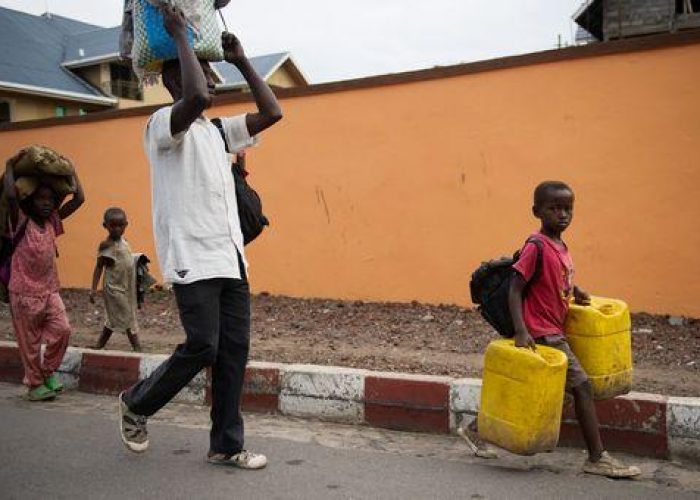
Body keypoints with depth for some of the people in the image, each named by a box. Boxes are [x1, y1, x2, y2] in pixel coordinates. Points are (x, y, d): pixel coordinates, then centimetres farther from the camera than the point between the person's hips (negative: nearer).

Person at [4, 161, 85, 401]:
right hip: (24, 293, -4)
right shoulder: (21, 222, -8)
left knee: (62, 329, -9)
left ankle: (49, 371, 13)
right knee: (30, 342, 4)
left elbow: (79, 199, 4)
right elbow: (11, 195, -26)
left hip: (50, 290, 5)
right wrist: (10, 166, -12)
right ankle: (34, 385, 19)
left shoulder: (52, 221, 6)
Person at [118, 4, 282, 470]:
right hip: (193, 259, -7)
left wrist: (241, 60, 14)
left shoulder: (218, 130, 18)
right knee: (201, 348, -8)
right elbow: (196, 97, -28)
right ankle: (136, 404, 20)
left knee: (235, 350, 5)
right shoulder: (164, 122, -6)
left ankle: (226, 446, 15)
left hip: (231, 258, 8)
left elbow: (272, 113, 15)